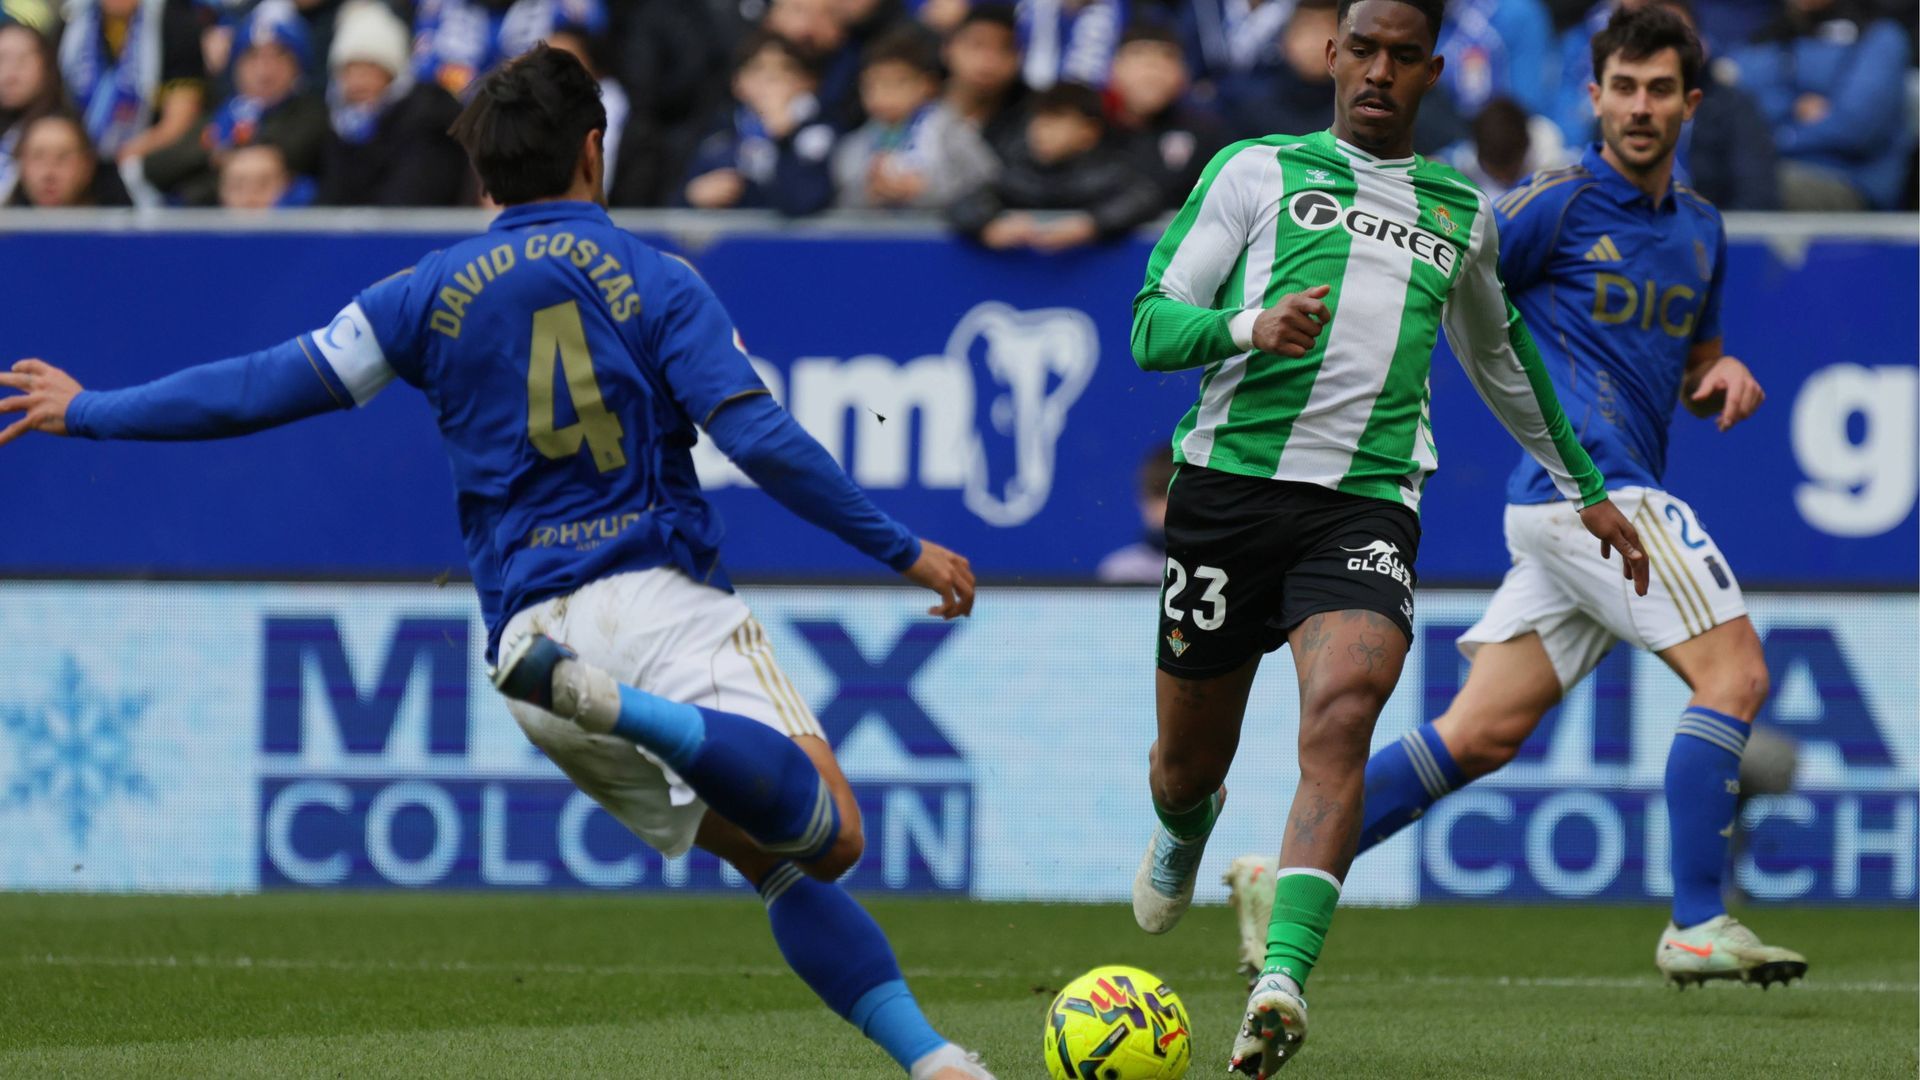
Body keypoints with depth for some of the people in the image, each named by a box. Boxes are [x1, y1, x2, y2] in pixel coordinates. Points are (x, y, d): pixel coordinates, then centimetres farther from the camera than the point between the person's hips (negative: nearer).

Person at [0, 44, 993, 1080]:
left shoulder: (436, 293, 14)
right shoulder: (656, 281, 6)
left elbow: (268, 387, 13)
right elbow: (763, 441, -4)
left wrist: (89, 412, 26)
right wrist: (902, 550, 4)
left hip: (528, 631, 4)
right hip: (664, 600, -4)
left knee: (782, 861, 9)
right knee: (825, 831, -26)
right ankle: (632, 715, -48)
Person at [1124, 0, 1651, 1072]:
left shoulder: (1462, 212, 18)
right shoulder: (1258, 171, 7)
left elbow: (1499, 358, 34)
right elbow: (1152, 324, 2)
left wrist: (1586, 490, 38)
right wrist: (1250, 326, -18)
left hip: (1367, 502, 1)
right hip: (1231, 487, -1)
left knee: (1342, 712, -27)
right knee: (1191, 759, 9)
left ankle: (1282, 983, -37)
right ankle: (1183, 834, 49)